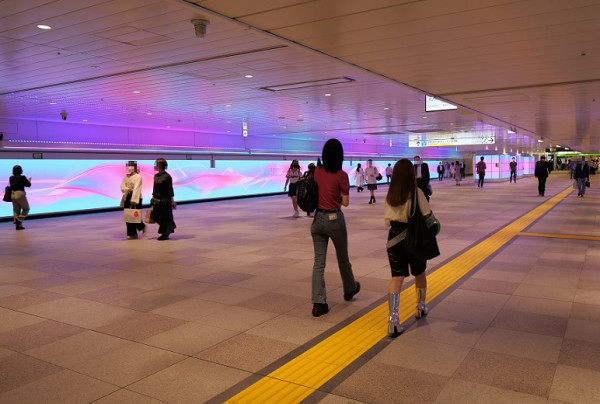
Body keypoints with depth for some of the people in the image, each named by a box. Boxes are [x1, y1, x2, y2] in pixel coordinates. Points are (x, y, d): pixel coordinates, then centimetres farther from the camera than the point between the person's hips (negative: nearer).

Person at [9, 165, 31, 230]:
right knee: (26, 209, 10)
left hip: (13, 194, 6)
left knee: (16, 210, 11)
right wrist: (29, 180, 19)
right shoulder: (22, 177, -11)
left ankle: (18, 225, 11)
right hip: (20, 194, -6)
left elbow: (11, 185, 17)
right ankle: (19, 220, -7)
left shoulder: (11, 178, 5)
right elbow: (28, 185, -2)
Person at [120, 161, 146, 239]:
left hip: (135, 197, -6)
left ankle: (142, 226, 19)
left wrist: (134, 199, -24)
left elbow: (136, 188, -16)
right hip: (127, 197, 6)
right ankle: (132, 233, 8)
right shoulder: (126, 176, 14)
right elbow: (122, 186, 8)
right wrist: (128, 189, -14)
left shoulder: (138, 177, -6)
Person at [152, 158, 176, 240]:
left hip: (165, 200, -7)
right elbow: (154, 188, 15)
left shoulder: (167, 176, -11)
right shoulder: (156, 176, 8)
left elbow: (170, 189, -11)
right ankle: (170, 227, 28)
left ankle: (165, 234, 11)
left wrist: (172, 200, -11)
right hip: (157, 200, 7)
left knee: (165, 217, 0)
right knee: (155, 216, 9)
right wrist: (153, 198, 14)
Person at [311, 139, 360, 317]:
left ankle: (318, 303, 0)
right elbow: (345, 203, -7)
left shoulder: (317, 172, 1)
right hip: (334, 219, -3)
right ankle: (349, 289, 41)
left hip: (317, 219, 3)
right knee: (343, 257, 18)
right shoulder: (341, 175, -11)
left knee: (319, 261, 5)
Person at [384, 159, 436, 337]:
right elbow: (428, 218, -13)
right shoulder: (416, 193, -13)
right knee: (419, 274, 22)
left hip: (394, 239, 2)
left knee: (397, 277, 1)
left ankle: (393, 318, -11)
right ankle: (420, 307, 41)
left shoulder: (389, 195, -1)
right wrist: (434, 222, 9)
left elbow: (387, 222, 3)